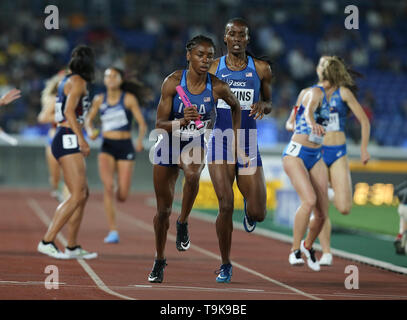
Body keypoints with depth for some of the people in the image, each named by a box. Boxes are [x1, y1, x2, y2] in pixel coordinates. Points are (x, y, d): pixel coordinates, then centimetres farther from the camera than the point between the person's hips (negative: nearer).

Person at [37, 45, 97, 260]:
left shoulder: (67, 81, 18)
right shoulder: (78, 82, -8)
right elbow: (69, 111, -20)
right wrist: (81, 138, -24)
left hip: (64, 140, 10)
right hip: (69, 140, -10)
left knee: (83, 194, 11)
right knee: (77, 195, -14)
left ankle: (72, 247, 12)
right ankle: (47, 242, -18)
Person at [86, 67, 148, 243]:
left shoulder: (129, 98, -4)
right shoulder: (99, 100, 5)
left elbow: (142, 124, -5)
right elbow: (88, 120, 18)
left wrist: (140, 140, -25)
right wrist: (90, 131, -4)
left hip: (125, 148, -1)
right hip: (107, 148, 1)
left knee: (122, 197, -3)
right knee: (108, 186, -23)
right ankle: (113, 231, -19)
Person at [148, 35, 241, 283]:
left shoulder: (217, 87, -14)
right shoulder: (173, 82, -18)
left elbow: (236, 106, 8)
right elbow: (160, 125, -18)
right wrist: (182, 122, -37)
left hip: (196, 145, 0)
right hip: (169, 145, 0)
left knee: (192, 173, -38)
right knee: (164, 210, 8)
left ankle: (183, 223, -13)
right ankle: (160, 260, 30)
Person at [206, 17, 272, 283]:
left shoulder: (261, 69, 5)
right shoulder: (212, 69, 4)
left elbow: (269, 103, 16)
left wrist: (263, 106, -7)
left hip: (249, 143, 1)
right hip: (220, 141, -1)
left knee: (258, 214, -4)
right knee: (226, 206, -13)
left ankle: (250, 211, 38)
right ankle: (225, 266, 4)